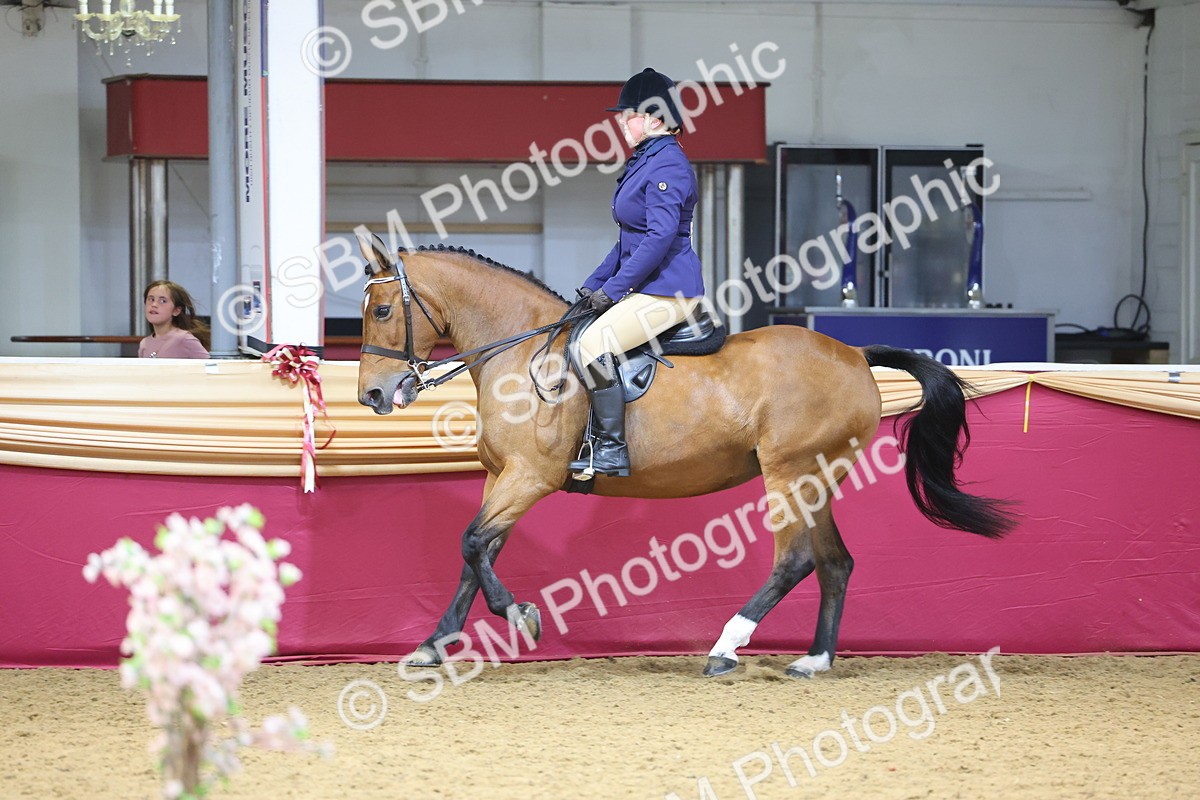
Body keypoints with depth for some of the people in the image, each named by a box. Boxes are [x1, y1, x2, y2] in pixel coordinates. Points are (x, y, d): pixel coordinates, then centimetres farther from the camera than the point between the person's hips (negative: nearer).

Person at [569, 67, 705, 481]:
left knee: (594, 343, -23)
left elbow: (660, 236, -23)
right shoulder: (643, 163, 17)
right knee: (579, 337, 13)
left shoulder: (668, 165, -15)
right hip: (647, 287, 11)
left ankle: (612, 447, -19)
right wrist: (594, 285, 16)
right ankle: (591, 441, 12)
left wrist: (613, 288, -20)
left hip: (668, 290, -11)